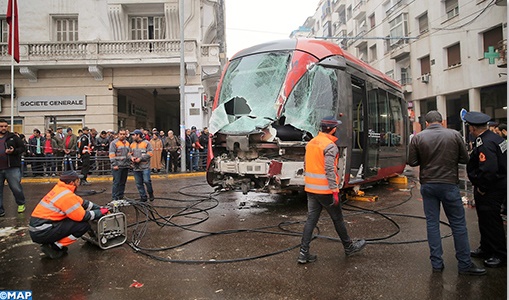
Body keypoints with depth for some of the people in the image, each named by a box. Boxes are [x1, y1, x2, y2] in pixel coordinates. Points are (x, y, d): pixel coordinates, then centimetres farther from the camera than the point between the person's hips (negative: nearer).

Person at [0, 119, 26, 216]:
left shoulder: (13, 137, 3)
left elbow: (22, 147, 3)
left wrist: (14, 151, -15)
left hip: (12, 168, -3)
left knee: (16, 188, 1)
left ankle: (21, 204, 25)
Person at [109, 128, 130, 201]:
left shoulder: (127, 143, 16)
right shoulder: (114, 143, -5)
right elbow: (111, 155, -11)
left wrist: (129, 163, 15)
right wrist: (114, 164, -16)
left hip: (125, 166, 6)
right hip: (117, 167, -6)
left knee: (123, 182, 10)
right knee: (116, 182, -5)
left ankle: (121, 197, 18)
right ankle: (114, 198, 0)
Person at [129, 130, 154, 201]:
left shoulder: (146, 143, -4)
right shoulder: (132, 144, 15)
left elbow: (150, 154, -11)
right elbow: (129, 153, 17)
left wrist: (140, 158, -16)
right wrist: (131, 157, -6)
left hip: (145, 167, -6)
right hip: (136, 167, 6)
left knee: (146, 181, -10)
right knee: (139, 183, 7)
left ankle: (151, 193, 14)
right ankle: (143, 197, 18)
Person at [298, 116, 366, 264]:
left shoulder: (311, 143, 10)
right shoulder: (330, 146, -15)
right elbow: (329, 170, -21)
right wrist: (335, 191, -17)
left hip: (310, 189, 7)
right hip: (325, 190, -7)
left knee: (311, 219, 8)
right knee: (337, 219, 10)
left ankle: (304, 253, 6)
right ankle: (349, 247, 29)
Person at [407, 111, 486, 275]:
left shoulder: (418, 138, -3)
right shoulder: (455, 135, -4)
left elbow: (412, 162, -2)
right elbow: (465, 159, 1)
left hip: (427, 185, 1)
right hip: (449, 184, -1)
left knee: (432, 223, 8)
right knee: (458, 224, 7)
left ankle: (436, 263, 13)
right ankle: (465, 265, 15)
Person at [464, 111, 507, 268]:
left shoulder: (485, 144, -25)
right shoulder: (493, 137, 7)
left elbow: (489, 170, -31)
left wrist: (482, 188, -19)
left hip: (491, 190, -11)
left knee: (491, 221, 2)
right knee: (485, 219, 20)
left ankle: (500, 255, 16)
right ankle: (486, 249, 34)